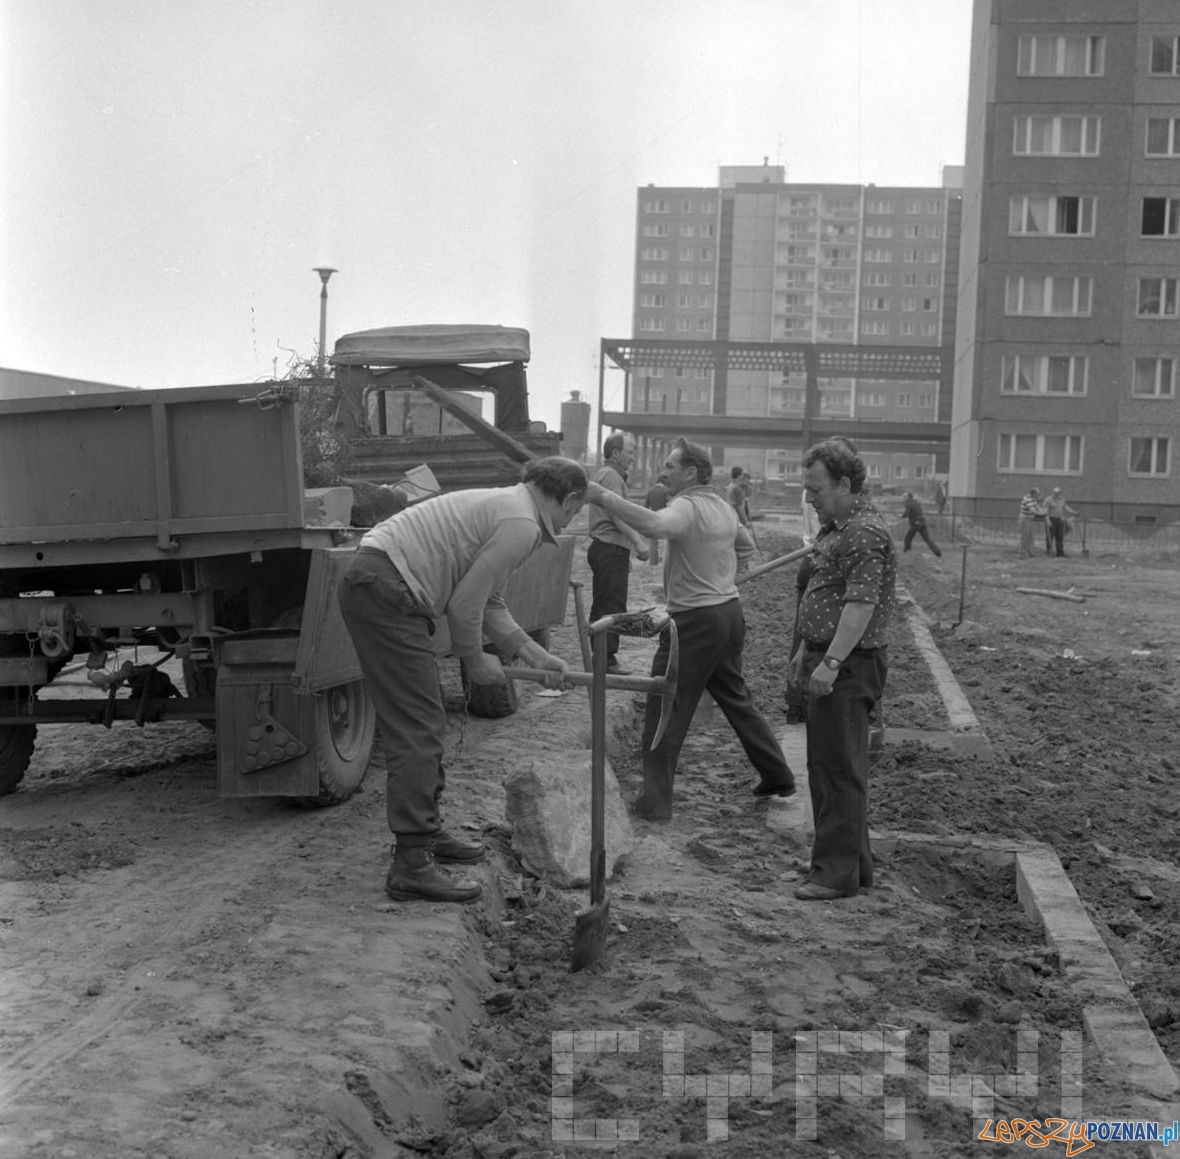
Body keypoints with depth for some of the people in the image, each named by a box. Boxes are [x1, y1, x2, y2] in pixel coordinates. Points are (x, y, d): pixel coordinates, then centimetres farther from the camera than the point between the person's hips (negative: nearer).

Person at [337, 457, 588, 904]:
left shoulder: (505, 506, 21)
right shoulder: (522, 525, -11)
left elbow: (489, 602, 24)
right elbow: (465, 605, -13)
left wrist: (535, 654, 19)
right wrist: (474, 661, 3)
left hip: (373, 584, 11)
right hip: (385, 593, -11)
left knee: (423, 723, 18)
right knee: (418, 728, -8)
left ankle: (426, 832, 30)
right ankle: (411, 866, -5)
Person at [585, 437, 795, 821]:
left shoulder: (687, 507, -17)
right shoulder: (724, 508, 12)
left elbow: (655, 525, -39)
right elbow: (746, 547, 29)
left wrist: (603, 496, -39)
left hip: (694, 621, -9)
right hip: (730, 612, 9)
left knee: (664, 712, 0)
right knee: (736, 699, 23)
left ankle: (655, 800, 3)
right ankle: (778, 776, 31)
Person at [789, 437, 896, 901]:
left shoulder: (865, 533, -17)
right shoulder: (833, 527, 15)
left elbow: (861, 605, -24)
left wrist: (831, 662, -28)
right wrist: (806, 648, 23)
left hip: (848, 666, -10)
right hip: (826, 659, 10)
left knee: (840, 767, -5)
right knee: (825, 763, 16)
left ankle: (837, 872, 2)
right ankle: (854, 862, 26)